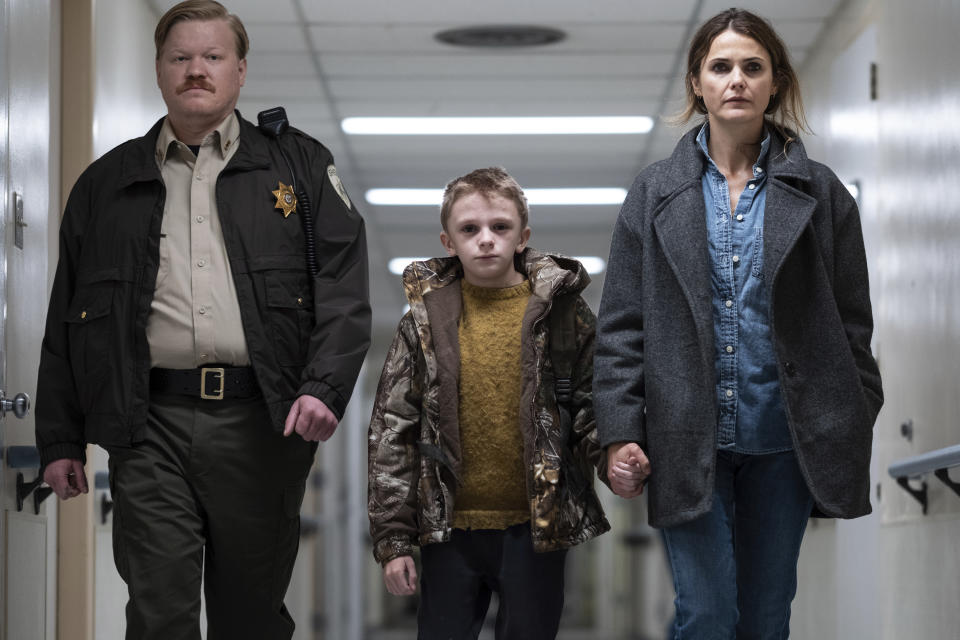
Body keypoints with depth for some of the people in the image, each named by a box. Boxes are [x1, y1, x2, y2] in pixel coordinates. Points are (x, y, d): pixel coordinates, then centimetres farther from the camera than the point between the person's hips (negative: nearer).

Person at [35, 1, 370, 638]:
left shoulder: (300, 168, 11)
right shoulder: (106, 185, 15)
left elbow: (344, 287, 1)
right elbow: (66, 324, 15)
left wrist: (324, 386, -14)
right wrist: (60, 439, 9)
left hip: (263, 423, 0)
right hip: (151, 425, 1)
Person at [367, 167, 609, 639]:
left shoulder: (562, 313, 1)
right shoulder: (425, 321, 2)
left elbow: (592, 409, 4)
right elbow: (392, 432, 3)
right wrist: (393, 538, -1)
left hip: (537, 528, 0)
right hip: (450, 529, 1)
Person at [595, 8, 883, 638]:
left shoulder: (819, 194, 5)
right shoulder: (654, 194, 5)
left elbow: (852, 324, 6)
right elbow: (621, 326, 3)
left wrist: (854, 434, 2)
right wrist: (620, 433, -5)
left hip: (783, 443, 1)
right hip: (688, 439, -1)